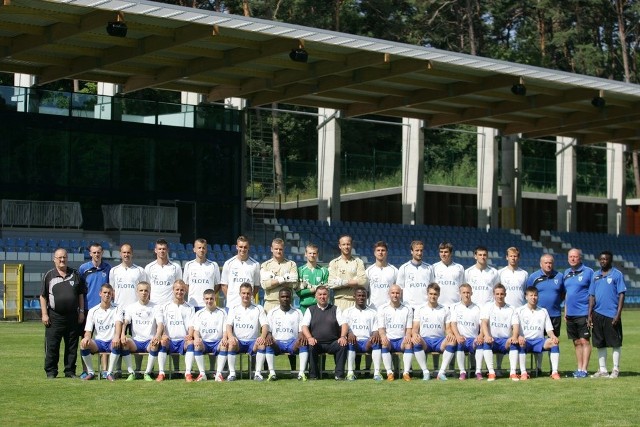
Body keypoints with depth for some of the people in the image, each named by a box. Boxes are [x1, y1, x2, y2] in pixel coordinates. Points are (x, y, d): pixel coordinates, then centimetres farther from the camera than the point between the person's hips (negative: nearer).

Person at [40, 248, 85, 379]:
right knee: (51, 346, -2)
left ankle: (70, 371, 13)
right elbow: (43, 296, 3)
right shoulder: (49, 275, 4)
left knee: (72, 347, 5)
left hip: (72, 316, 2)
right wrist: (44, 314, -4)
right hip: (54, 316, -2)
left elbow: (81, 294, 14)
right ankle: (51, 372, 5)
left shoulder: (75, 275, 11)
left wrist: (81, 311, 7)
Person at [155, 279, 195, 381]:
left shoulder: (189, 309, 15)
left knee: (191, 342, -33)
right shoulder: (164, 307, 14)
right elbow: (160, 323, 1)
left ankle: (188, 373, -36)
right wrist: (162, 334, -20)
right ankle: (161, 373, -34)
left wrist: (190, 335, -20)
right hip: (169, 341, 0)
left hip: (183, 340, 0)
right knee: (162, 341, -33)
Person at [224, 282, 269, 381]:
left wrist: (263, 336, -25)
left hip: (253, 341, 0)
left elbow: (265, 325, -3)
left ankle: (258, 373, -26)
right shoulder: (233, 309, 11)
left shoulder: (258, 309, 9)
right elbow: (228, 325, 0)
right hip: (238, 341, 0)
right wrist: (230, 336, -24)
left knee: (262, 344, -33)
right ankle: (232, 373, -26)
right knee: (230, 343, -34)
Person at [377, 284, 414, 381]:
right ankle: (389, 372, -32)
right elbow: (381, 328, -1)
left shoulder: (407, 309, 8)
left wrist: (408, 336, -19)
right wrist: (383, 336, -24)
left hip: (401, 340, 0)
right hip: (388, 339, 0)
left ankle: (406, 372, -33)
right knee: (384, 343, -34)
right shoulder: (382, 309, 6)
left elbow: (409, 328, 5)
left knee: (409, 343, -32)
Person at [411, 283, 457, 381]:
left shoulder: (445, 310, 14)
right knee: (416, 341, -36)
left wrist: (450, 334, -16)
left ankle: (442, 371, -30)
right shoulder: (420, 309, 13)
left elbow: (448, 328, 9)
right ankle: (425, 371, -30)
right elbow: (415, 328, 6)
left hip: (440, 340, 0)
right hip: (425, 340, 0)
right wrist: (414, 335, -19)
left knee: (453, 341, -33)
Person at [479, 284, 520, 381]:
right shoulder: (487, 307, 8)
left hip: (506, 341, 1)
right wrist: (487, 336, -27)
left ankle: (513, 372, -34)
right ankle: (491, 372, -35)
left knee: (514, 343, -32)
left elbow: (516, 325, -2)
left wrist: (514, 336, -26)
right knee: (486, 343, -34)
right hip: (492, 340, -1)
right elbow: (484, 322, -7)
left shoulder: (511, 310, 11)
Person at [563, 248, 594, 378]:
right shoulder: (566, 273, 13)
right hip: (570, 314, 6)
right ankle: (579, 368, 16)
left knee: (584, 341, -4)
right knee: (576, 342, 10)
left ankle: (584, 369, -3)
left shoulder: (588, 272, -4)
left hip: (583, 313, -6)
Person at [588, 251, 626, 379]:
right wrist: (589, 314, 7)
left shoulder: (617, 274, -3)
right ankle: (602, 370, 17)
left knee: (615, 343, 1)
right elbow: (592, 295, 13)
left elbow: (621, 294, -7)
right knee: (600, 344, 10)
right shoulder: (596, 275, 12)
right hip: (597, 314, 5)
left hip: (612, 315, -5)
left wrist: (618, 314, -14)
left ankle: (615, 370, 8)